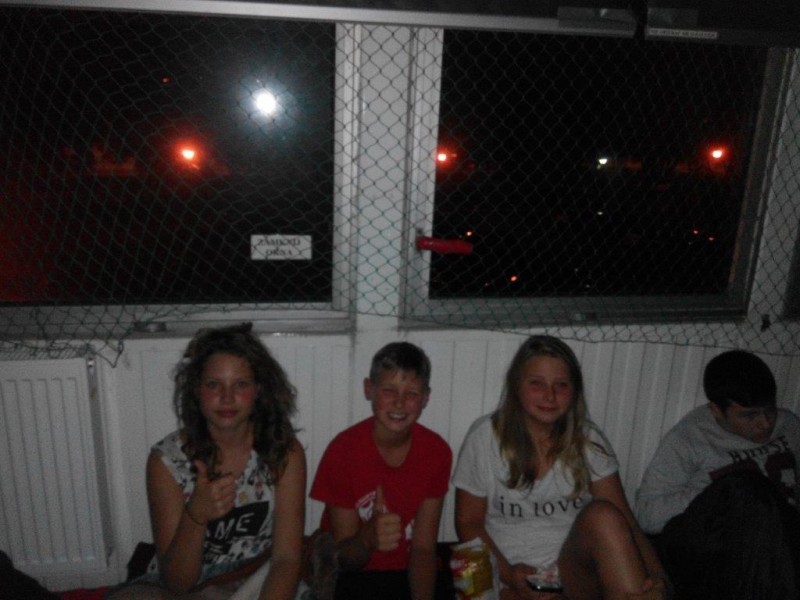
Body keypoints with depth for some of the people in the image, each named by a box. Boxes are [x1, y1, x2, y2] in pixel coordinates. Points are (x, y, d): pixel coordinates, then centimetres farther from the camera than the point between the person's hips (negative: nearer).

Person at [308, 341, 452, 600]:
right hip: (352, 578, -2)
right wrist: (368, 538, -34)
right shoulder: (342, 451, -16)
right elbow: (345, 560, -12)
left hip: (408, 574, 3)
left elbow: (423, 548, -5)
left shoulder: (437, 452, -7)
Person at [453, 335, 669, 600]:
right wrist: (507, 573, -13)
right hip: (517, 576, -2)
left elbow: (622, 519, -3)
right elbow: (468, 522, 1)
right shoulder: (485, 437, -4)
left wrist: (655, 575, -21)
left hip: (578, 571, 3)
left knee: (603, 515, -29)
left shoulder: (587, 439, 1)